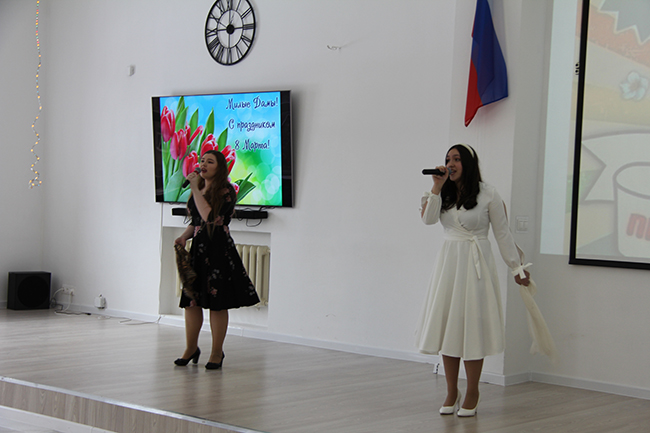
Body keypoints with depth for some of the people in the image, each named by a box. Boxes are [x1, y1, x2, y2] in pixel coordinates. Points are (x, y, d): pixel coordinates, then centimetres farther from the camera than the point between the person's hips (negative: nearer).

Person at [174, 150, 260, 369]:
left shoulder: (226, 192, -7)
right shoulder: (198, 190, 14)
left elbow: (210, 217, -21)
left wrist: (196, 190, -16)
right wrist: (184, 236, 3)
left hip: (219, 249, -7)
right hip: (199, 247, 7)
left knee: (217, 303, -1)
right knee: (190, 299, 6)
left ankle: (217, 352, 11)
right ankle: (191, 348, 21)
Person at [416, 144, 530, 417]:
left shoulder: (487, 195, -5)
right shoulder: (444, 194, 9)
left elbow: (503, 233, -1)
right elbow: (428, 218, -9)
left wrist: (516, 268, 1)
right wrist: (437, 187, -13)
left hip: (476, 265, -5)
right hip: (448, 261, 5)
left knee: (472, 328, -2)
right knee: (447, 327, 6)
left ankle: (472, 395, 10)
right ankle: (451, 393, 17)